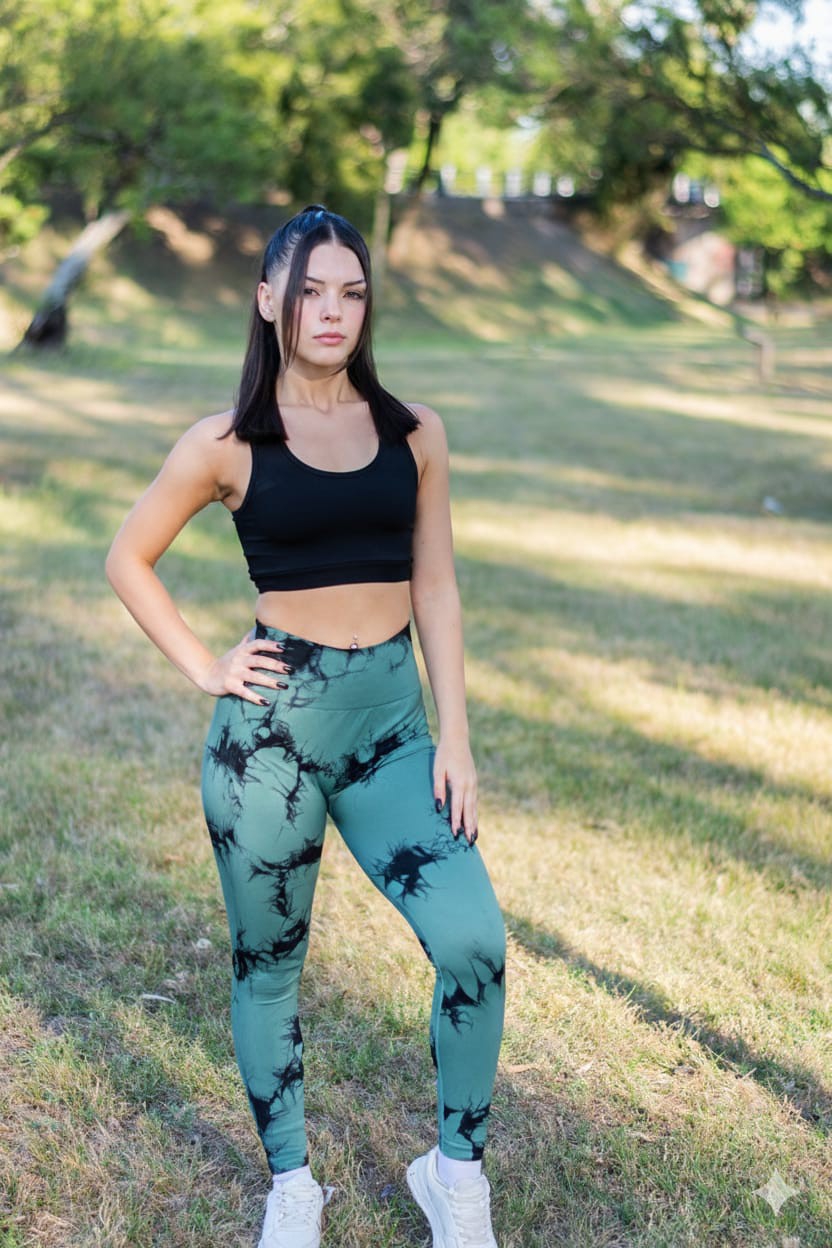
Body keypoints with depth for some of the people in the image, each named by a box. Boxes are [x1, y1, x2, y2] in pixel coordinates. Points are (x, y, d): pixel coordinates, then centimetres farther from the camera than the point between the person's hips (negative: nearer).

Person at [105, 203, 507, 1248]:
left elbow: (435, 590, 6)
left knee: (474, 941, -13)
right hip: (271, 722, -1)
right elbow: (127, 560, 9)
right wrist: (203, 668, 0)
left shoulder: (414, 433, 5)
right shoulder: (228, 444, -1)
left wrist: (455, 738, 1)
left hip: (390, 721, 2)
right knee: (266, 963, 10)